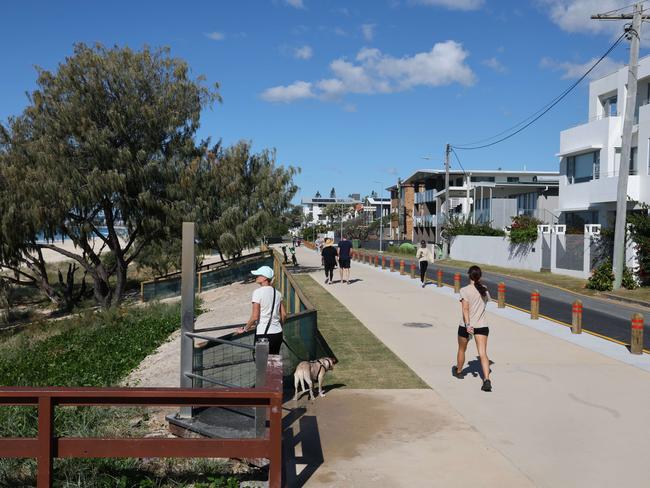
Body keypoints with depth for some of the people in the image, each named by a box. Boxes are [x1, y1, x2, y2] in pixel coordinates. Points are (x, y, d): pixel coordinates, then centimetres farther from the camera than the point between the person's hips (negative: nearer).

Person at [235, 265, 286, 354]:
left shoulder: (258, 292, -12)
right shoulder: (277, 293, 6)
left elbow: (255, 317, -15)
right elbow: (284, 315, 8)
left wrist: (245, 329, -1)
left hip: (263, 334, -6)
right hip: (278, 333, 6)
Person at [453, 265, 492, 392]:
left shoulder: (465, 290, -11)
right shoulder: (484, 289, 3)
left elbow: (465, 309, -19)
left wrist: (468, 325, -24)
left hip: (466, 325, -3)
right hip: (482, 325, 3)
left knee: (462, 349, 21)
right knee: (483, 353, -4)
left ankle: (458, 371, 43)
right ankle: (487, 379, -20)